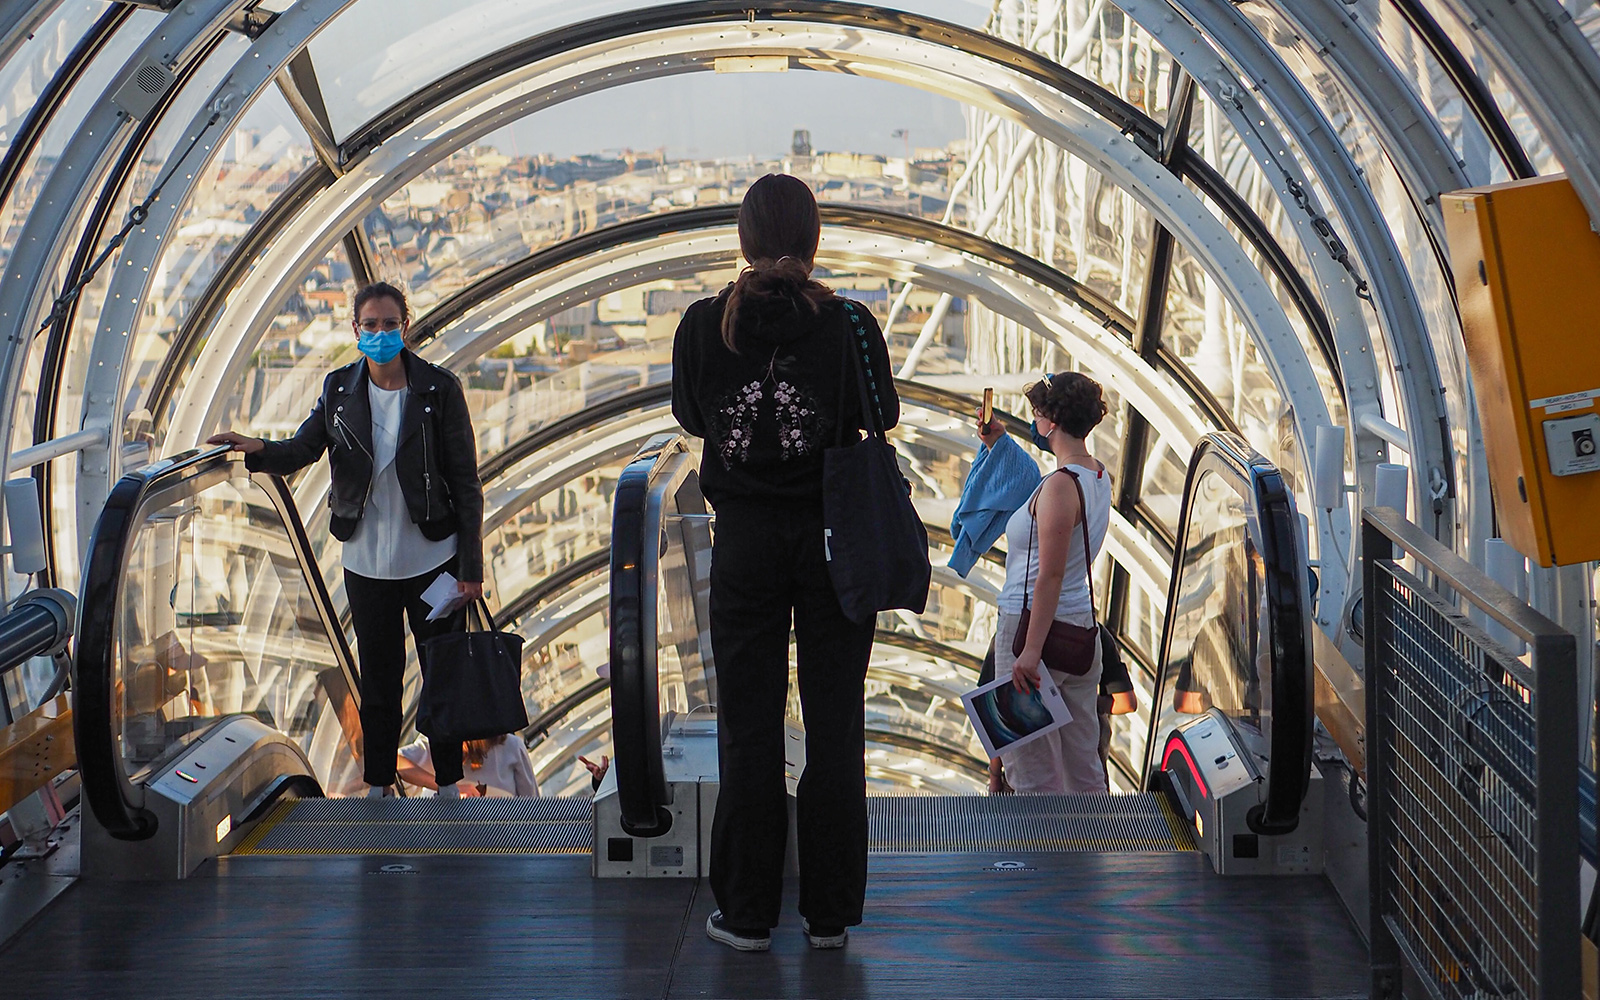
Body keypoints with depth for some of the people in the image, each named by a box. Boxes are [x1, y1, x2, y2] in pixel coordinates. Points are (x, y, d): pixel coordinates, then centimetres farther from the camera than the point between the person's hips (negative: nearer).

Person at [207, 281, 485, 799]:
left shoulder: (439, 389, -8)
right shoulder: (339, 389, 1)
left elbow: (466, 482, -6)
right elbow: (303, 449, 3)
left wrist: (471, 566, -8)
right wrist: (257, 449, -20)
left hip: (434, 560, -3)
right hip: (367, 562, 3)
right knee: (378, 677, 13)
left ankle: (449, 783, 20)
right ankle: (379, 784, 25)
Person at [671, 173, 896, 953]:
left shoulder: (705, 325, -7)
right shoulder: (850, 324, -10)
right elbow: (883, 418, 4)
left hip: (745, 539, 1)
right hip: (833, 537, 0)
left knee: (750, 727, 7)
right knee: (834, 725, 8)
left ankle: (747, 912, 12)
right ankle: (828, 911, 13)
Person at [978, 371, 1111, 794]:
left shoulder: (1061, 485, -18)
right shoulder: (1098, 477, 9)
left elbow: (1050, 576, -21)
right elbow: (1033, 500, 29)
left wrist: (1031, 650, -22)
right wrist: (1000, 446, 29)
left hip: (1034, 624, -9)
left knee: (1033, 771, -2)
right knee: (1084, 768, 12)